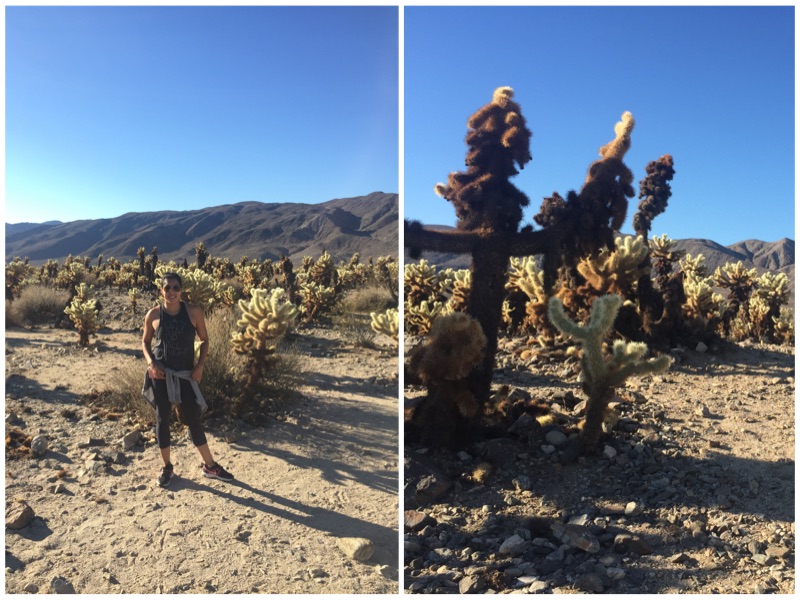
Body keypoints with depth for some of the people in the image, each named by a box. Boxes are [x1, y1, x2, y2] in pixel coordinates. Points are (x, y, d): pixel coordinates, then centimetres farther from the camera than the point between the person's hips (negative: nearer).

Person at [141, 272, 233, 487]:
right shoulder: (153, 314, -5)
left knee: (193, 418, 6)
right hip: (160, 374, 0)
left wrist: (200, 365, -7)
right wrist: (151, 362, -9)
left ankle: (209, 465, 20)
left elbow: (204, 340, 3)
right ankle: (166, 467, 26)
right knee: (162, 418, 9)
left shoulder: (194, 312, -7)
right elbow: (145, 342, 8)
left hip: (185, 374, 0)